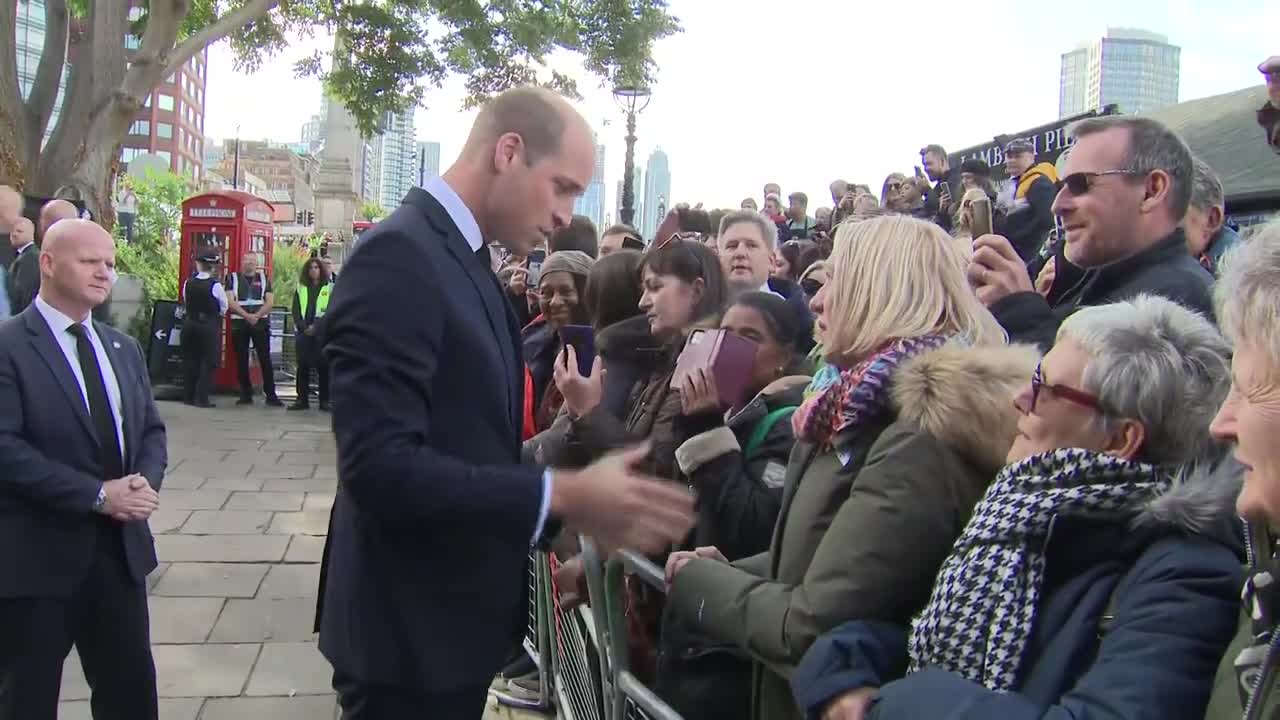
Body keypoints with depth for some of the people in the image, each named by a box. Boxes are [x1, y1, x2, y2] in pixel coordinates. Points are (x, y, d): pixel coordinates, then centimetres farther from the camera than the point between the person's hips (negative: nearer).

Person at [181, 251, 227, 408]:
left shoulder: (188, 283, -2)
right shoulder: (215, 285, -13)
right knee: (208, 361, 1)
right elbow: (224, 307, -3)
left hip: (189, 323, 4)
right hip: (209, 326, -4)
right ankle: (201, 398, -2)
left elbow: (185, 304, 8)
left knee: (190, 360, 12)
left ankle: (188, 396, 16)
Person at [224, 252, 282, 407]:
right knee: (241, 361, 3)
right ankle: (246, 394, 11)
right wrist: (247, 316, -16)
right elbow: (230, 301, -4)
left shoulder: (264, 278, 10)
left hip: (261, 323, 0)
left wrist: (256, 316, -14)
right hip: (239, 324, 0)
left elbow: (270, 302, 1)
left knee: (265, 359, -3)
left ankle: (270, 395, -2)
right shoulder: (233, 278, 7)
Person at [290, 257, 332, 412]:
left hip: (322, 332, -3)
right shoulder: (300, 289, 15)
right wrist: (304, 328, -6)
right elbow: (295, 311, 9)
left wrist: (316, 327, -11)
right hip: (303, 332, 3)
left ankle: (325, 401, 0)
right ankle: (302, 399, 6)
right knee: (302, 366, 2)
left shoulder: (329, 288, 6)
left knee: (323, 366, -3)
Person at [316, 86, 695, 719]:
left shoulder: (464, 259, 10)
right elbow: (380, 466, -27)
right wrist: (564, 495, -24)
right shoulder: (398, 257, -20)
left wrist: (576, 501, 2)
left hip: (452, 619, 9)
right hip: (413, 632, -9)